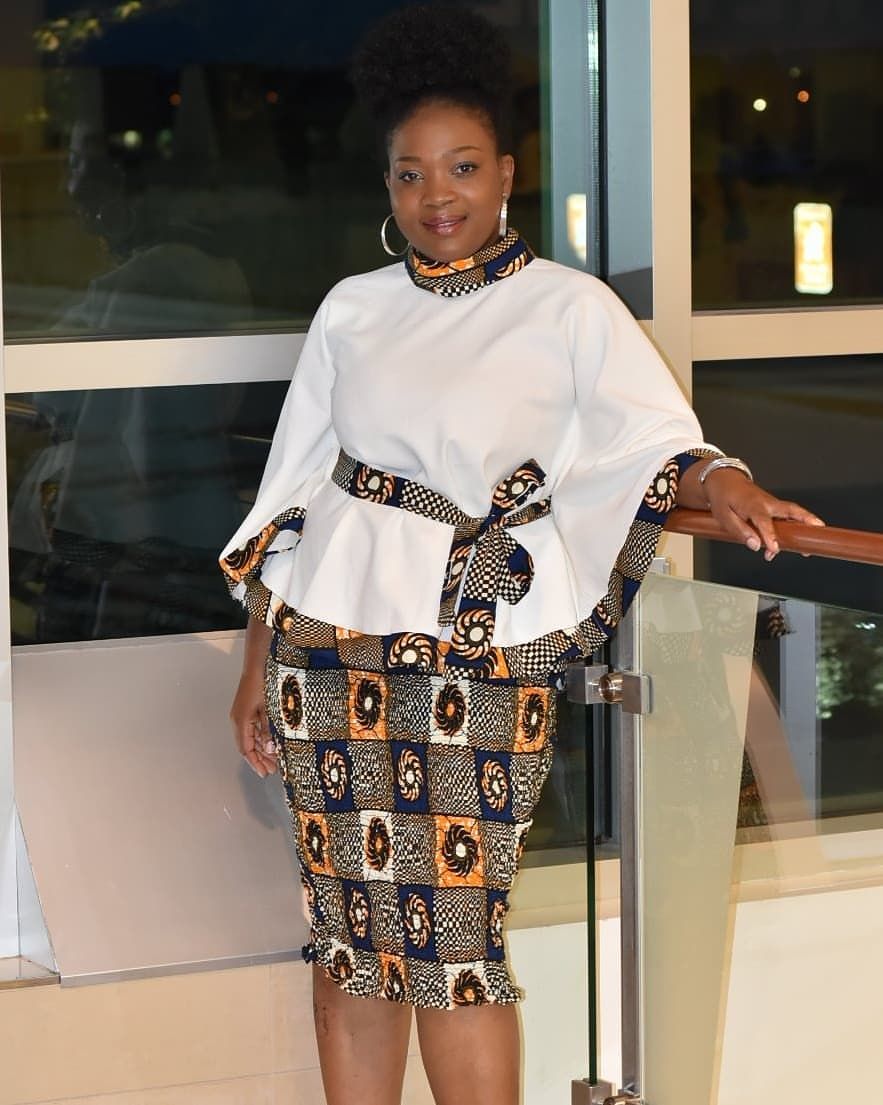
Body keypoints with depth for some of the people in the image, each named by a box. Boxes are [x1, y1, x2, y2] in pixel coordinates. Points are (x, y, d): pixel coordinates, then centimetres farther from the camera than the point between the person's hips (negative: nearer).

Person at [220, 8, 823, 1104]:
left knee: (451, 935, -7)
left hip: (481, 659, -3)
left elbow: (662, 446, -7)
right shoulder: (352, 311, 9)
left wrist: (722, 482, -30)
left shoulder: (569, 309, -1)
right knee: (348, 930, 6)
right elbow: (291, 493, 13)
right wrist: (256, 664, 12)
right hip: (333, 642, 3)